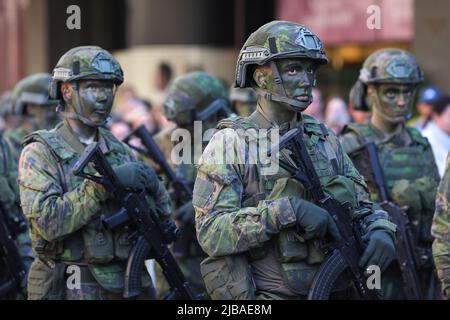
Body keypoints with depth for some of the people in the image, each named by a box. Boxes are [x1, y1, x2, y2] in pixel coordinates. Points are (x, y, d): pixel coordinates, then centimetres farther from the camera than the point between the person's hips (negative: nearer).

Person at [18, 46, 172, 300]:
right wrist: (103, 184, -23)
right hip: (70, 290, -5)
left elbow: (163, 213, 11)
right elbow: (48, 221, -19)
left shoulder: (120, 151, 11)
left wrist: (152, 183, -9)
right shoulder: (40, 153, -5)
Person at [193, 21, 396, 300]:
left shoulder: (325, 139, 10)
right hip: (269, 295, -5)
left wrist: (381, 232, -6)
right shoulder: (230, 144, -6)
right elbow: (211, 232, -16)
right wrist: (287, 210, -24)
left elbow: (362, 206, 16)